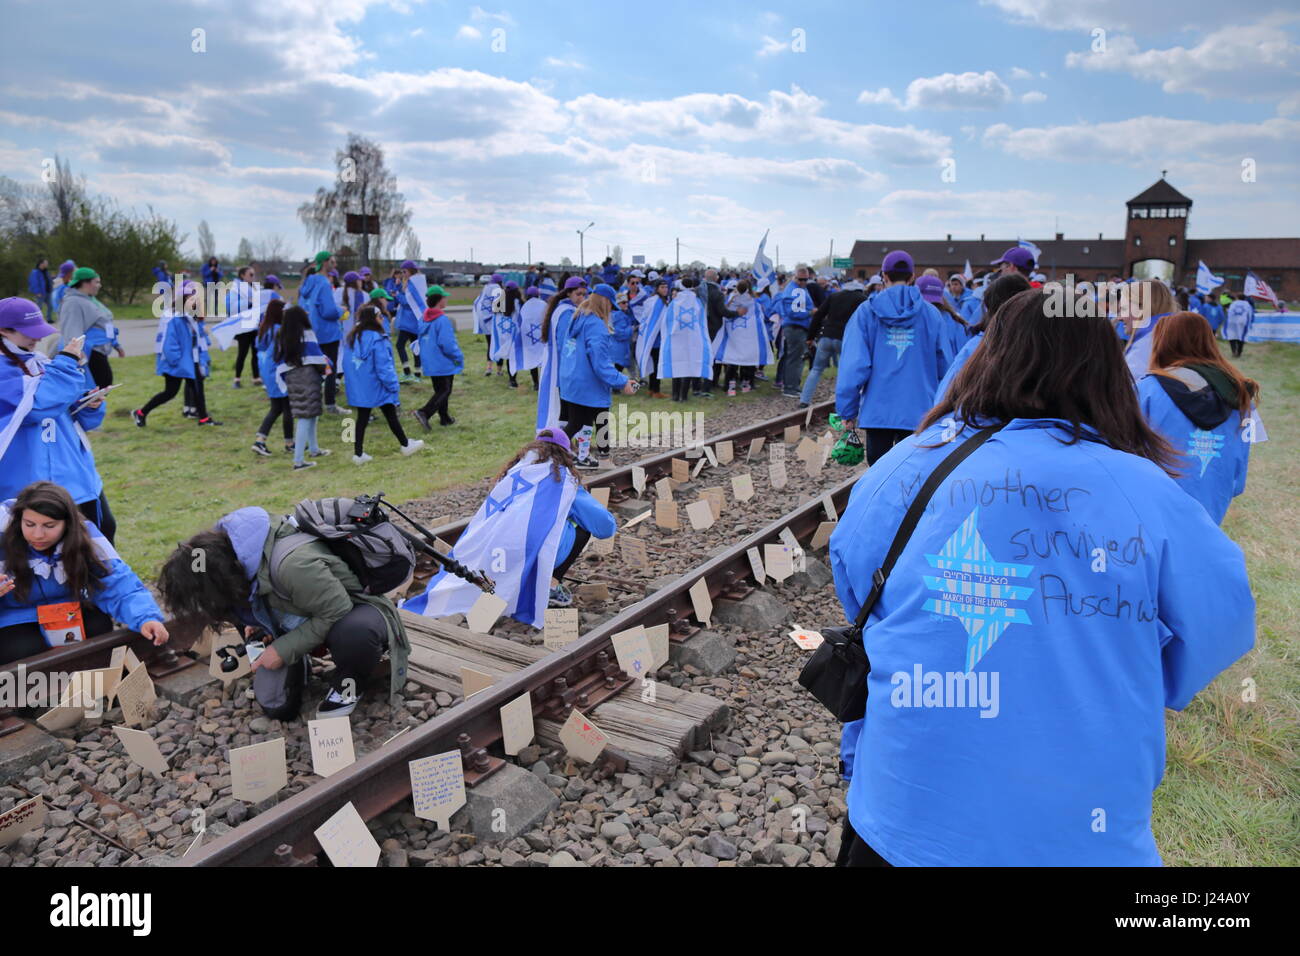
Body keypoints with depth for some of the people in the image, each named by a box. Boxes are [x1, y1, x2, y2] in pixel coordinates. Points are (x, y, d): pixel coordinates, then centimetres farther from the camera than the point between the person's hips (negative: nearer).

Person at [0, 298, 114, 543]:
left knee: (104, 529, 17)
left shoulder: (40, 362, 12)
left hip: (78, 472, 8)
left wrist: (89, 406, -4)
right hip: (33, 482, -8)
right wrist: (66, 362, -17)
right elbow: (39, 404, -26)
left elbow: (73, 416, 18)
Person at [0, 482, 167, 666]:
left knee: (100, 626, -22)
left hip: (66, 612, 3)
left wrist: (146, 618, -45)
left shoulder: (83, 534, -19)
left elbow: (117, 582, -25)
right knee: (26, 652, -29)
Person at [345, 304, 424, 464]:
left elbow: (349, 362, 11)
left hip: (359, 388, 6)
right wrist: (393, 385, -9)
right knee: (391, 416, 8)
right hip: (376, 386, -6)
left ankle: (358, 454, 9)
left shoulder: (352, 338, 4)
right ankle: (406, 445, 23)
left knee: (362, 418, 10)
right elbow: (383, 365, -18)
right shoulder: (377, 339, -18)